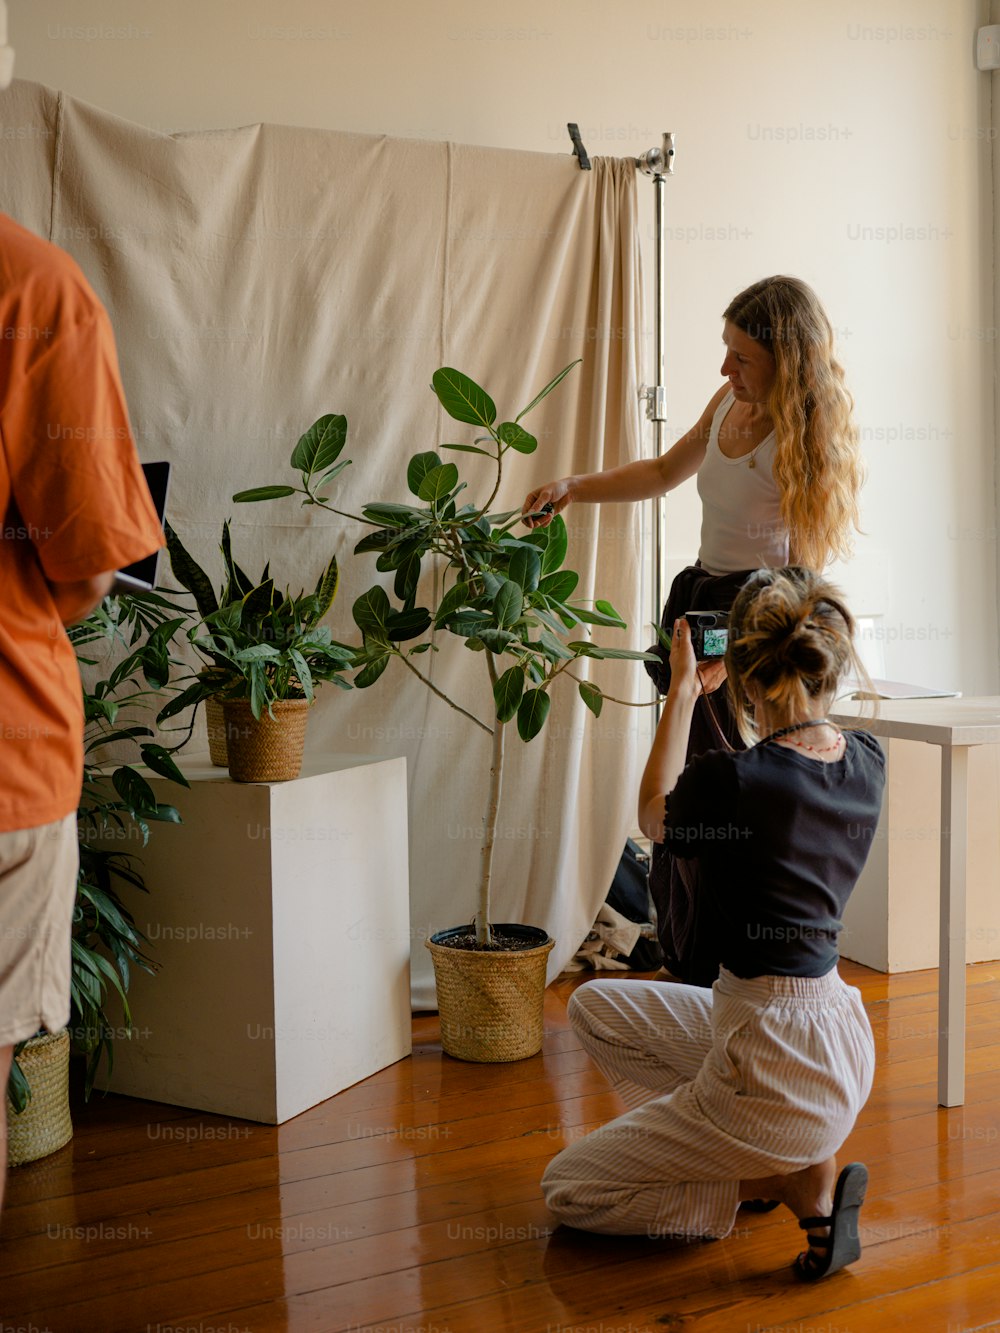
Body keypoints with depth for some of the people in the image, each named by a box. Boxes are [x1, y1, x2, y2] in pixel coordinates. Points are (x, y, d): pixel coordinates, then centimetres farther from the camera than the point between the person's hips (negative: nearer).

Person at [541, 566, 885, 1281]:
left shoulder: (732, 779, -24)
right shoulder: (867, 761, -5)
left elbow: (655, 813, 1)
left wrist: (684, 689, 7)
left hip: (776, 1062, -8)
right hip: (842, 1043, 8)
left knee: (568, 1189, 11)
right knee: (596, 1006, 22)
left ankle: (799, 1181, 2)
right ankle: (785, 1154, 14)